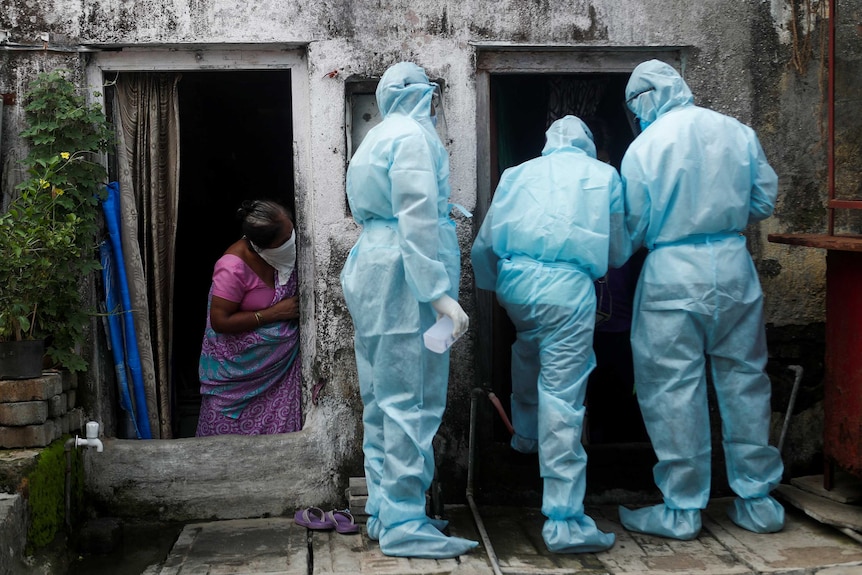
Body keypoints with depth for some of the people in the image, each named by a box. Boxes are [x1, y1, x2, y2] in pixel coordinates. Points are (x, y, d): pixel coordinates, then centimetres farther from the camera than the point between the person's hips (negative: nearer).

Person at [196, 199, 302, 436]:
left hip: (280, 359, 5)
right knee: (231, 428, 8)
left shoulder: (283, 253, -8)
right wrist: (274, 313, -23)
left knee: (280, 422, 8)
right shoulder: (234, 267, -27)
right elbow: (220, 322, -23)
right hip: (240, 367, -5)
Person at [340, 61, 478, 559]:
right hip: (405, 276, -10)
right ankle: (403, 524, -5)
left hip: (371, 268, 10)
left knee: (384, 401, 12)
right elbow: (417, 219, -18)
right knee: (410, 402, -8)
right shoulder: (412, 135, -8)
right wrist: (438, 292, -22)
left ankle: (384, 510, 19)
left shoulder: (378, 137, 21)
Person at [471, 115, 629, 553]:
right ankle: (563, 521, -5)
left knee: (528, 349, 34)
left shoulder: (518, 173, 18)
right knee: (561, 397, -6)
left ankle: (525, 434, 54)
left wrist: (493, 288, 34)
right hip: (567, 287, -4)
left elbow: (483, 246, 16)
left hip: (514, 280, 4)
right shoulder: (604, 175, 13)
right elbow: (617, 253, 18)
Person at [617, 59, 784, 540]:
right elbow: (765, 199, 10)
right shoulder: (737, 131, 5)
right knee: (744, 379, 13)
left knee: (674, 388, 4)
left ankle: (682, 511, 10)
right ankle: (758, 502, 22)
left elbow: (635, 227, -4)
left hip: (673, 272, -4)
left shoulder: (644, 147, -7)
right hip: (734, 265, 5)